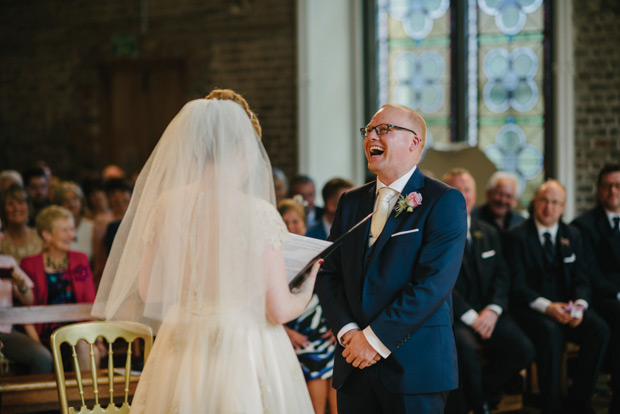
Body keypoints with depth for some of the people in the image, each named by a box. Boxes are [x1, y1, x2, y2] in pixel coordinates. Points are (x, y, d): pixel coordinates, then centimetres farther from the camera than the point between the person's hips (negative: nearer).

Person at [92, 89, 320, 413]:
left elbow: (148, 290, 6)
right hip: (246, 357, -4)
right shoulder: (259, 213, -15)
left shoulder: (166, 205, -3)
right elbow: (279, 310, -13)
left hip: (181, 356, 5)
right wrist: (307, 292, 8)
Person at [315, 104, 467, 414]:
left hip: (414, 365, -5)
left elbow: (434, 282, -15)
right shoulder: (351, 202, 14)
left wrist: (376, 338, -16)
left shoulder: (444, 201, -5)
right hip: (354, 365, 5)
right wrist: (347, 331, -8)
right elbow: (329, 274, 10)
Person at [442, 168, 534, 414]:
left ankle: (481, 390, 6)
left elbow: (502, 276, 9)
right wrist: (471, 317, -18)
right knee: (467, 348, -36)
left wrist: (492, 310, -10)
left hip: (486, 312, 5)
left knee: (523, 351, -19)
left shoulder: (488, 234, 17)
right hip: (451, 314, -5)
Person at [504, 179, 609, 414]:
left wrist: (579, 305, -13)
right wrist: (547, 307, -25)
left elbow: (580, 280, 10)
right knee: (551, 333, -36)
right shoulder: (517, 236, -3)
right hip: (530, 307, -4)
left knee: (599, 330, -24)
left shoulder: (572, 236, 13)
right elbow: (518, 285, -10)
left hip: (566, 305, 5)